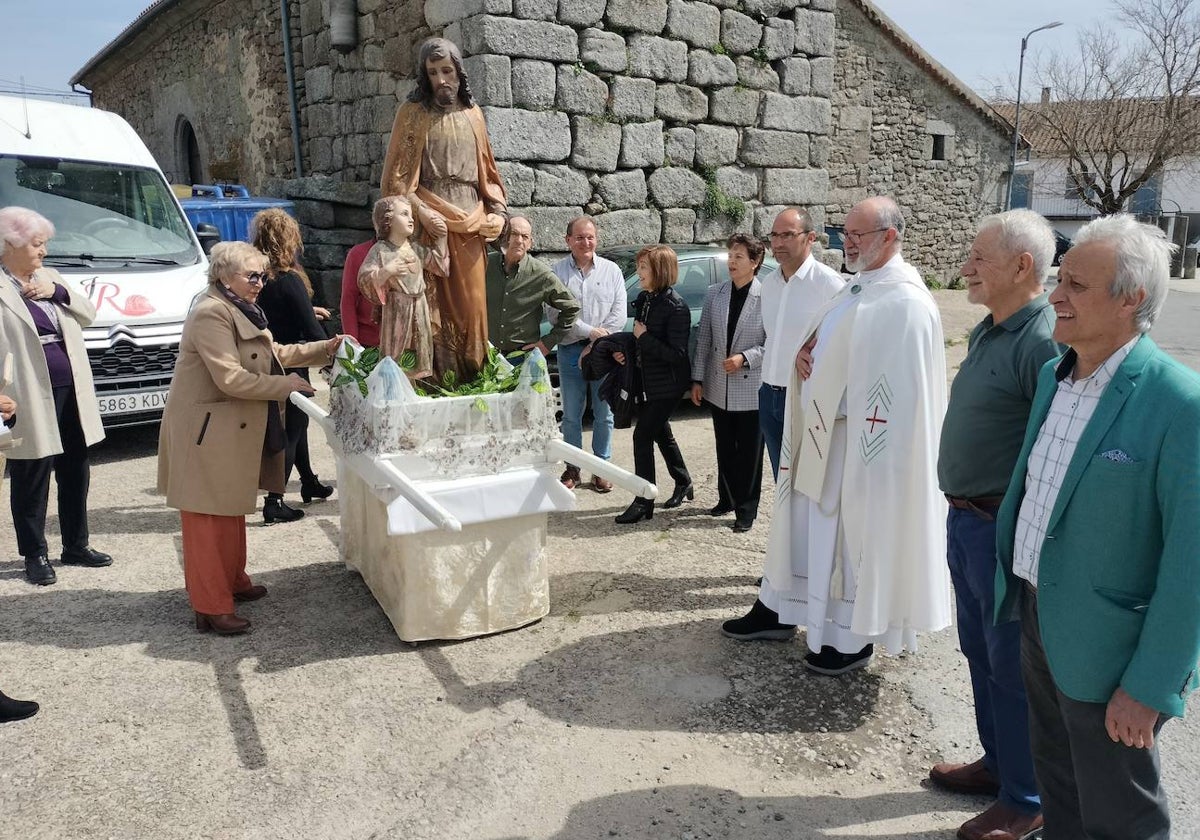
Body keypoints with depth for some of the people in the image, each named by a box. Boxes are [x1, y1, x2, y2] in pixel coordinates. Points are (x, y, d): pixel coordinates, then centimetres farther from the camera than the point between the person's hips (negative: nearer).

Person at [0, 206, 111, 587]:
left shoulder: (48, 278, 13)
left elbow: (88, 313, 13)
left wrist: (59, 292, -5)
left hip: (71, 394, 7)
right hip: (32, 400, -7)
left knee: (75, 474, 14)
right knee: (32, 481, 5)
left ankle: (76, 545, 27)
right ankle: (35, 555, 17)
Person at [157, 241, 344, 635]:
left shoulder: (243, 311, 14)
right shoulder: (211, 314, -19)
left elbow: (275, 354, 19)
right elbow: (231, 378, -25)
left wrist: (324, 349, 9)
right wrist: (286, 385, -18)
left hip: (235, 433, 10)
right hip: (207, 434, -10)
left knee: (232, 512, 20)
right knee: (209, 521, -2)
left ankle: (233, 582, 34)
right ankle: (211, 608, 5)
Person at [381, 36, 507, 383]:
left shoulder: (472, 113, 15)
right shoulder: (412, 113, 4)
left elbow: (487, 169, 20)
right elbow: (396, 177, -1)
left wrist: (498, 210, 5)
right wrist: (422, 212, -15)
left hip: (471, 224, 4)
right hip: (431, 224, -3)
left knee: (472, 305, 2)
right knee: (433, 305, -7)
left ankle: (473, 379, 10)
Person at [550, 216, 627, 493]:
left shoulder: (611, 270, 5)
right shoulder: (558, 271, 0)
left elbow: (619, 314, -2)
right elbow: (556, 313, -9)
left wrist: (599, 344, -11)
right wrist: (590, 332, -15)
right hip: (570, 351, -1)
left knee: (604, 414, 6)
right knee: (571, 415, 7)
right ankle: (573, 469, 19)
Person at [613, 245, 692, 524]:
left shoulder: (675, 307, -19)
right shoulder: (643, 300, 5)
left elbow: (676, 353, -23)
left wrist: (644, 336, -21)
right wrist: (627, 354, -1)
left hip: (668, 384, -9)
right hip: (649, 381, 9)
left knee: (643, 436, -8)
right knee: (661, 434, 20)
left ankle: (644, 503, 1)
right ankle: (683, 483, 39)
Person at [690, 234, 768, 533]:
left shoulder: (767, 297, -12)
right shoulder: (714, 294, 3)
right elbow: (704, 339, 5)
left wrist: (744, 358, -20)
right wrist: (697, 379, 4)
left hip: (751, 389, -4)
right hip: (719, 388, 5)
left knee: (749, 453, 7)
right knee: (725, 450, 18)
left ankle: (746, 510, 19)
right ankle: (727, 498, 34)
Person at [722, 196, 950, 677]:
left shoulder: (905, 302, -18)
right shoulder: (858, 287, 11)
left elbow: (899, 391, -21)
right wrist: (805, 353, 0)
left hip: (862, 444, -9)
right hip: (818, 435, 9)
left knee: (855, 538, 6)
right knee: (803, 527, 18)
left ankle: (855, 639, 23)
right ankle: (780, 611, 34)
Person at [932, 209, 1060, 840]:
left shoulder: (1043, 343, -21)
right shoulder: (987, 331, 9)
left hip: (1005, 530, -9)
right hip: (965, 520, 9)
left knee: (1012, 668, 6)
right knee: (980, 653, 21)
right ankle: (998, 763, 41)